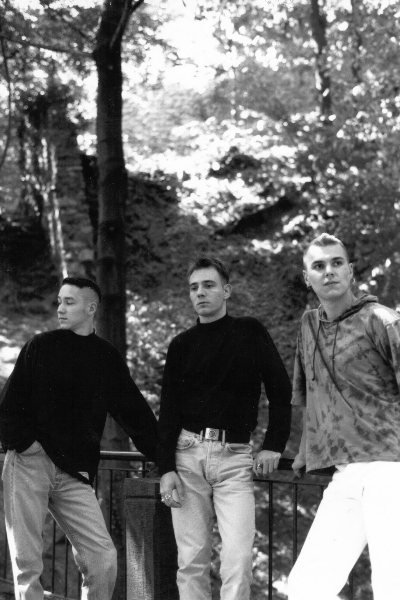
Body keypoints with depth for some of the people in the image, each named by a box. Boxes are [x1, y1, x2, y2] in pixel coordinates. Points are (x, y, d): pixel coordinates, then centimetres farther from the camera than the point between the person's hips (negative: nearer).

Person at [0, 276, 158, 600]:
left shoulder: (108, 358, 11)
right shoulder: (41, 347, 5)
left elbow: (135, 412, 16)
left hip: (74, 473, 2)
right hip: (30, 463, -2)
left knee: (103, 558, -8)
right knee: (27, 561, -2)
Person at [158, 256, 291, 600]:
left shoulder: (250, 333, 7)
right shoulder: (182, 345, 10)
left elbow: (280, 391, 8)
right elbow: (168, 411, 6)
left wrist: (274, 445, -1)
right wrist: (166, 469, -3)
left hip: (235, 456, -1)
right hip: (187, 455, 2)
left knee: (238, 556, -13)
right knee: (192, 559, 1)